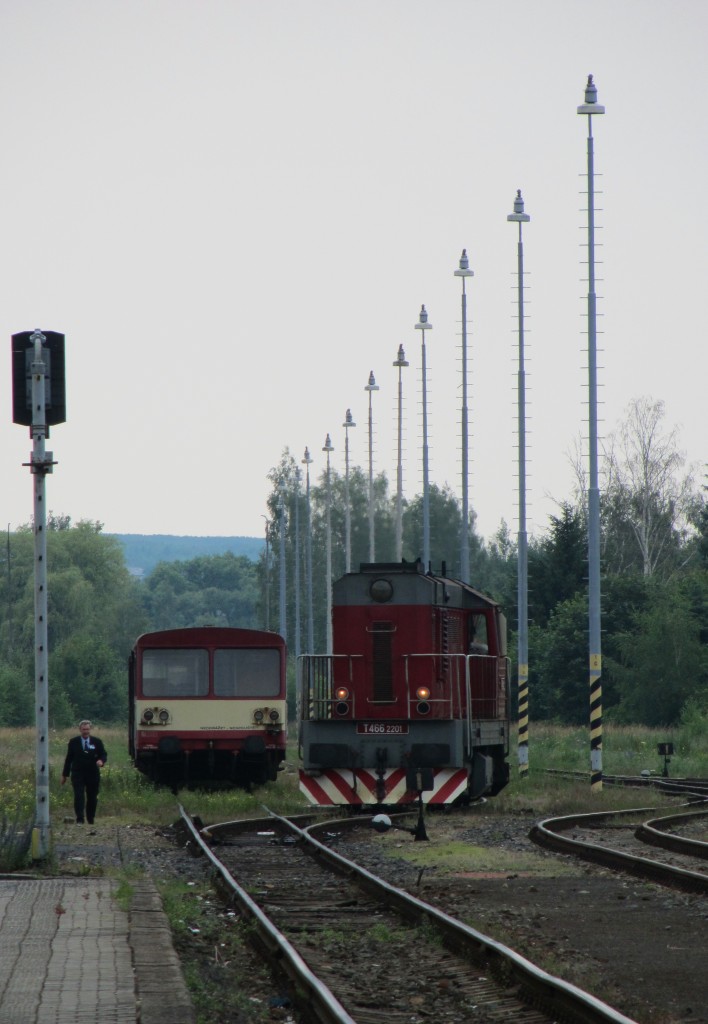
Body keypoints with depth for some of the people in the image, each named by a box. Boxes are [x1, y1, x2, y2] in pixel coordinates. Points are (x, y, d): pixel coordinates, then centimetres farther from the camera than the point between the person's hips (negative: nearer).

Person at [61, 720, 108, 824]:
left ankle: (91, 819, 19)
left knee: (92, 798, 6)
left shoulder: (97, 742, 6)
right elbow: (68, 758, 9)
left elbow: (104, 755, 6)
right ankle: (79, 820, -16)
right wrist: (65, 774, 9)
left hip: (93, 775, 1)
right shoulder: (73, 742, 6)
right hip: (78, 774, -1)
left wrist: (101, 761, -19)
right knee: (79, 796, -12)